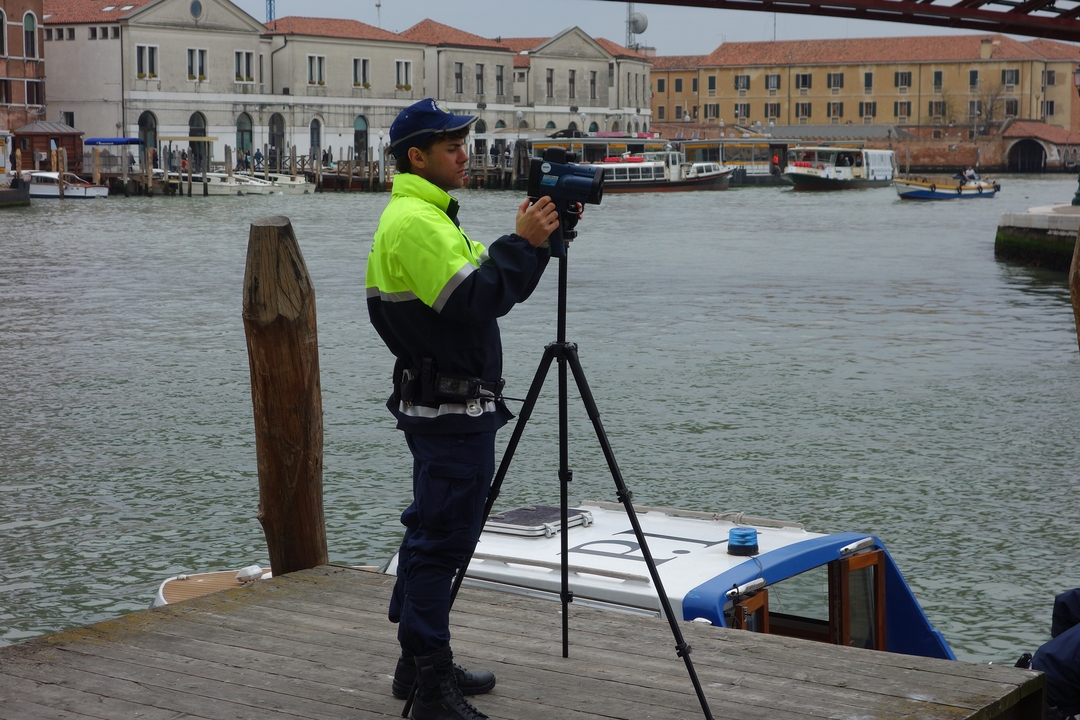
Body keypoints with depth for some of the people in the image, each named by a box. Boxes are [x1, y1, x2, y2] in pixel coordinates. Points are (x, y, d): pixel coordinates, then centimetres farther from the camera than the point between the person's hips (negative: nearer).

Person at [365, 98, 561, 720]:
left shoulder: (426, 215, 18)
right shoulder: (414, 221, -16)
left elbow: (494, 288, 18)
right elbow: (474, 301, -24)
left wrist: (540, 240, 6)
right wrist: (524, 243, -18)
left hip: (443, 405, 11)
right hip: (450, 407, -11)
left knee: (433, 529, 16)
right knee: (442, 535, -8)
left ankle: (420, 663, 25)